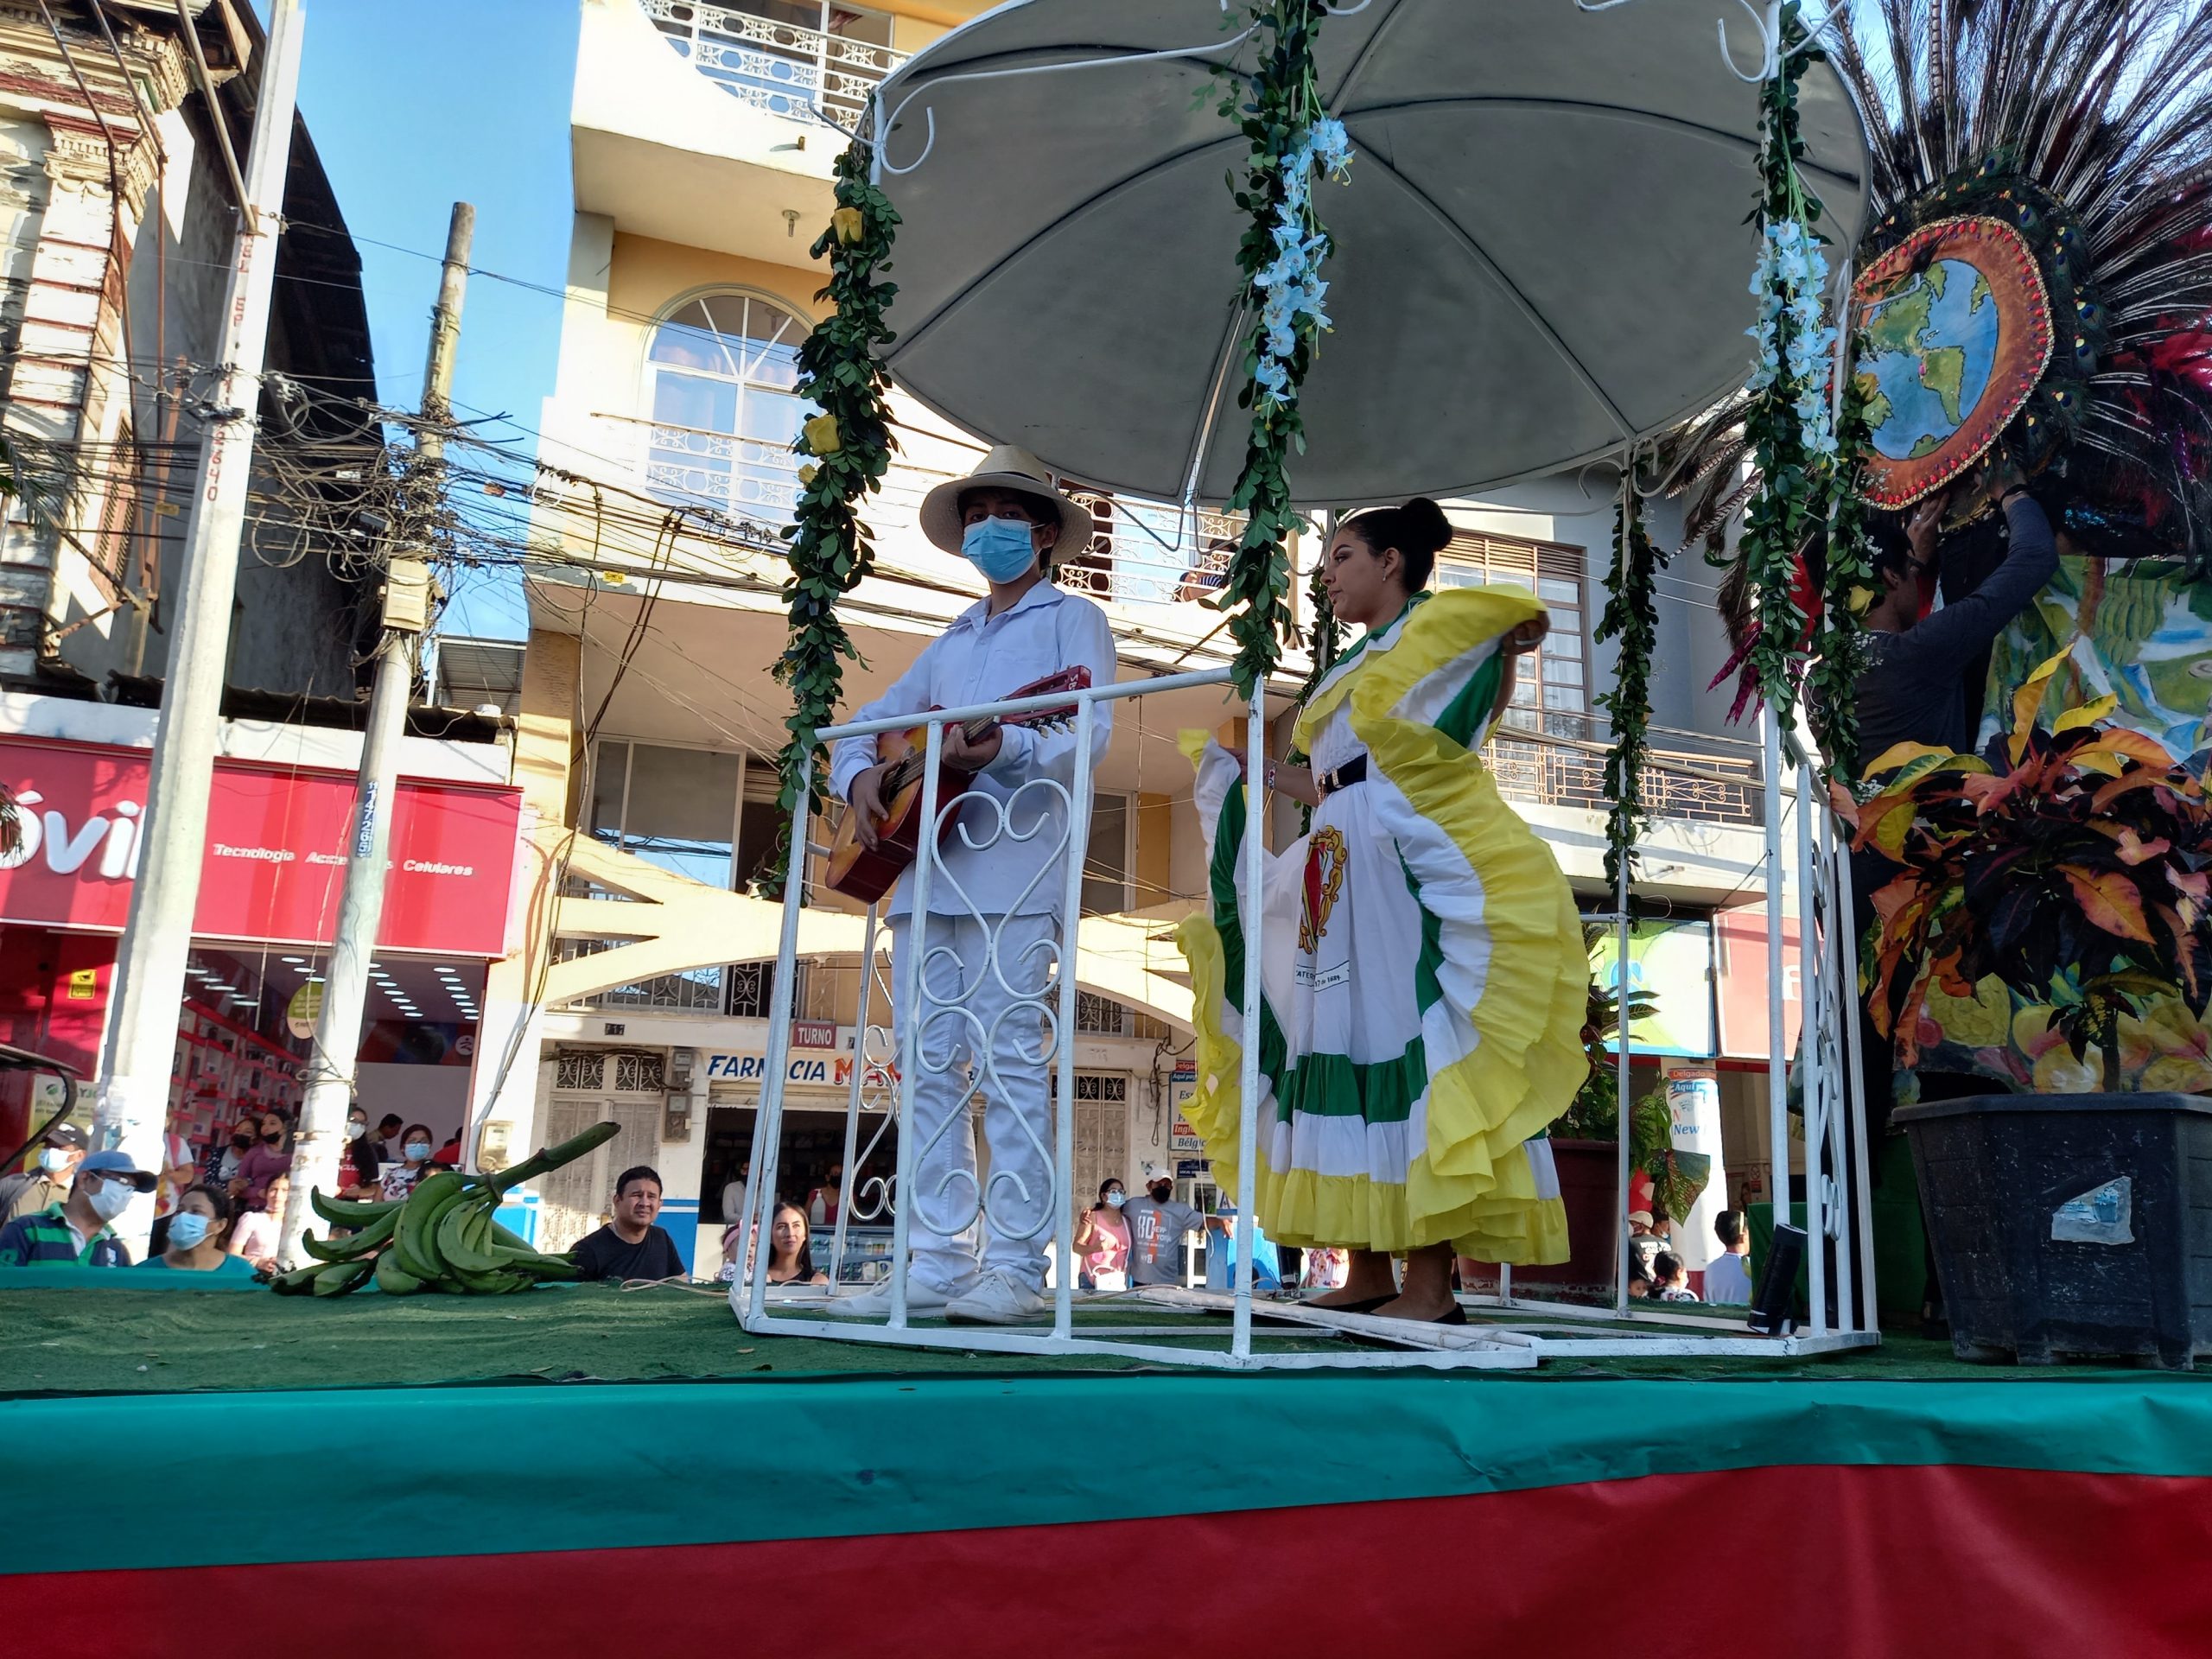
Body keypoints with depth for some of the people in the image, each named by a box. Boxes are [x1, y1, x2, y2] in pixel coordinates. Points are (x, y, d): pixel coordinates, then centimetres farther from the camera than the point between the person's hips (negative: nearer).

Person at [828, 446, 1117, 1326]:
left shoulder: (1071, 619, 8)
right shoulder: (951, 642, 27)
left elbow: (1087, 732, -8)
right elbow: (867, 722, 28)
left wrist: (996, 749, -25)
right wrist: (859, 774, 5)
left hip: (1014, 865, -7)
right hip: (927, 863, 7)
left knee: (1008, 1059, -9)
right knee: (929, 1064, 3)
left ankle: (1014, 1268, -6)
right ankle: (935, 1263, 6)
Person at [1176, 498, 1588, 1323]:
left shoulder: (1432, 632, 6)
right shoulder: (1359, 665, 27)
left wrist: (1515, 641, -31)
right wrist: (1241, 761, 28)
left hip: (1403, 857, -8)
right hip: (1341, 864, 8)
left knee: (1404, 1039, -14)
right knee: (1345, 1041, 2)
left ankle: (1430, 1283, -13)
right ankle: (1369, 1271, 6)